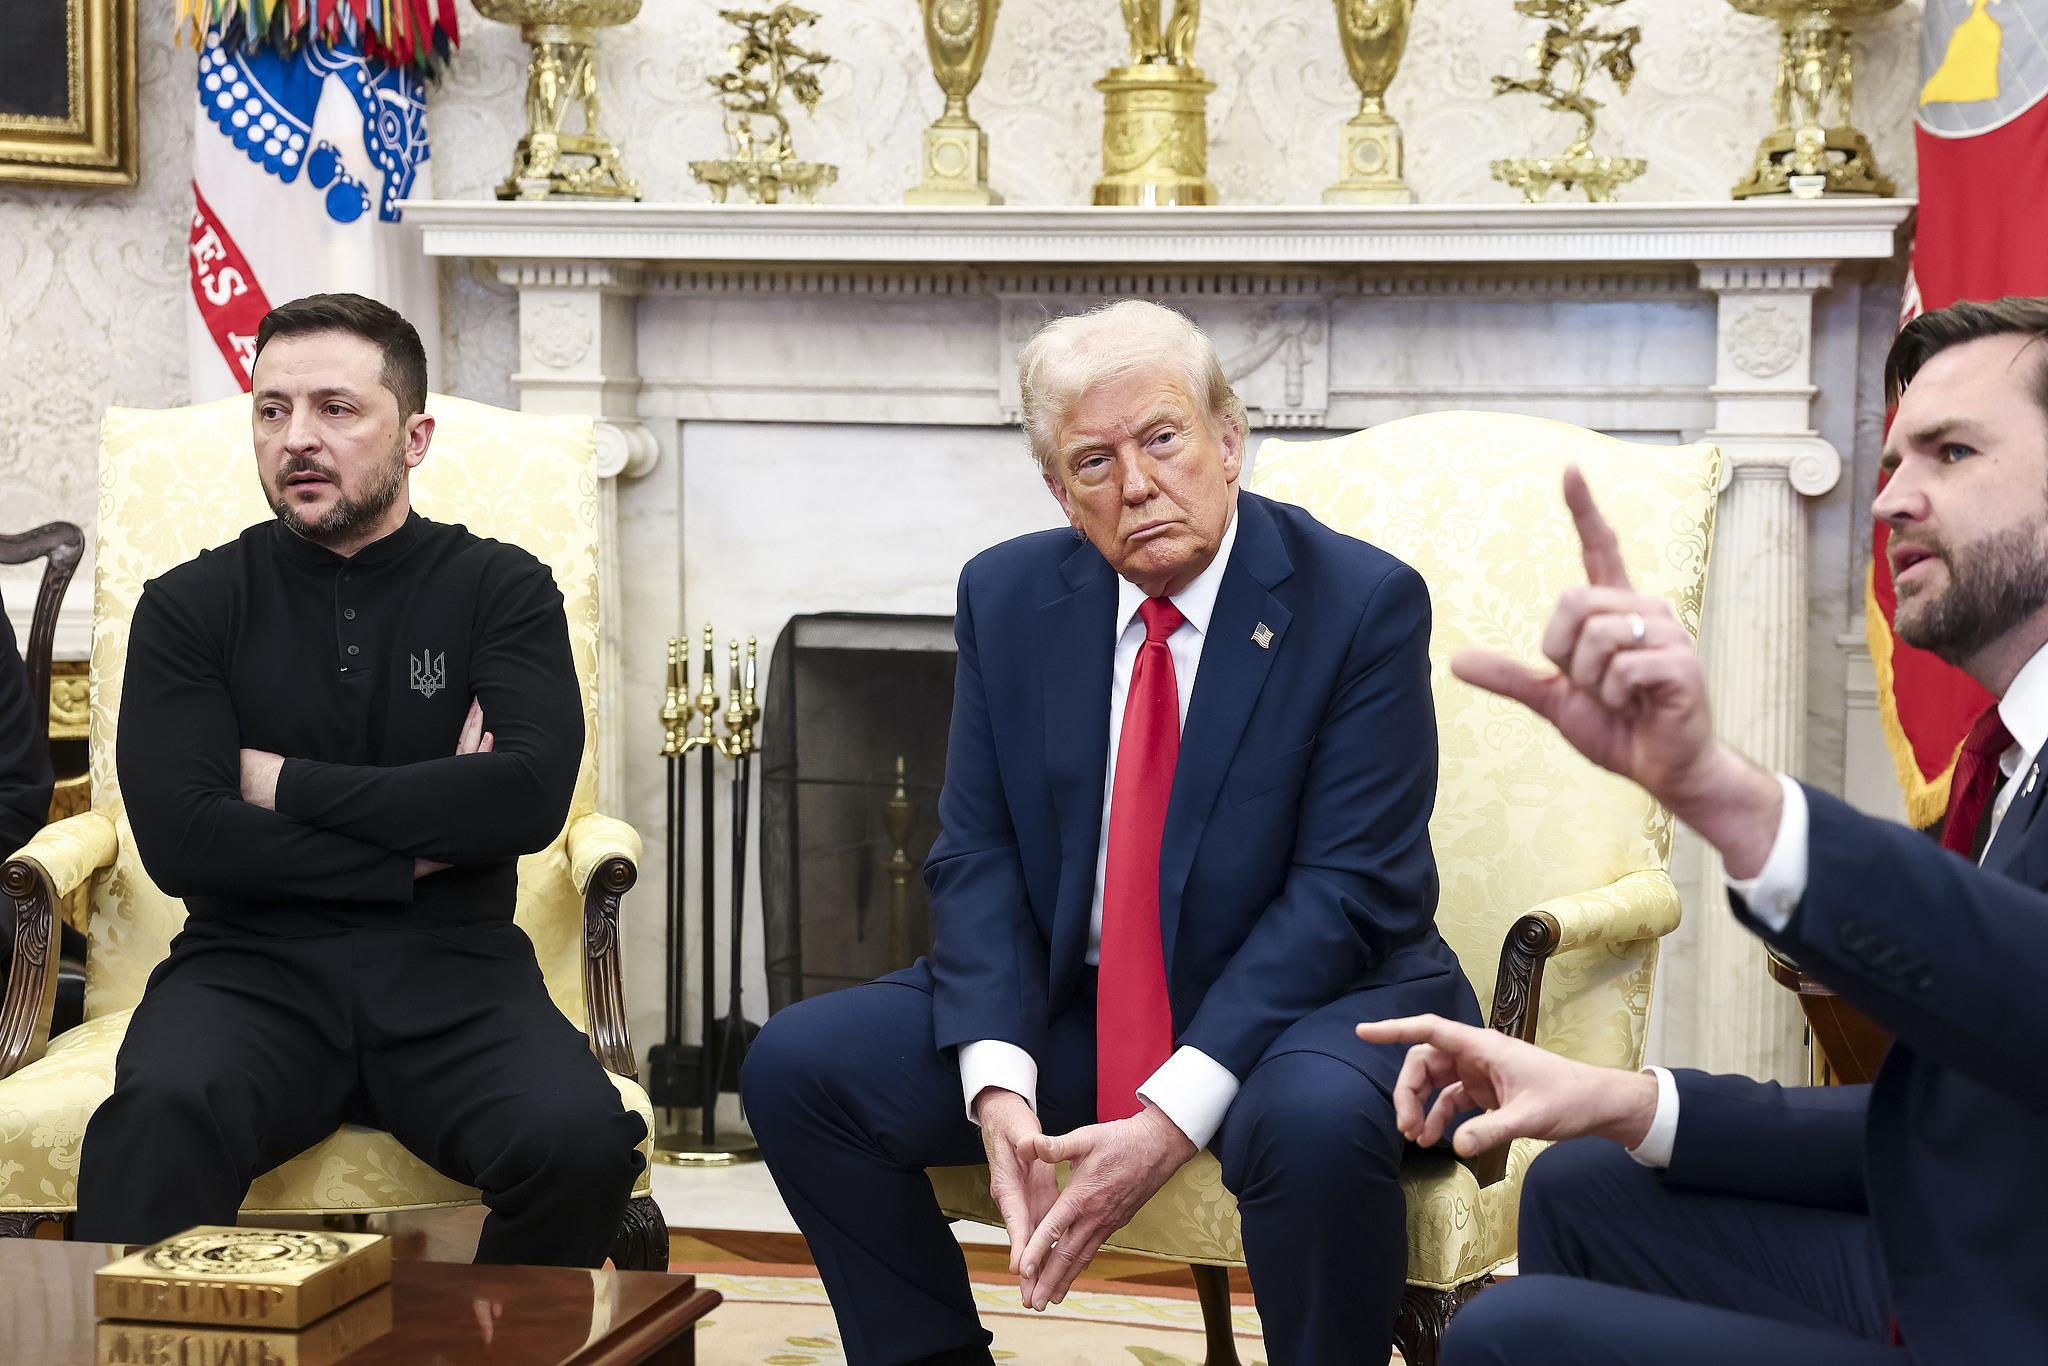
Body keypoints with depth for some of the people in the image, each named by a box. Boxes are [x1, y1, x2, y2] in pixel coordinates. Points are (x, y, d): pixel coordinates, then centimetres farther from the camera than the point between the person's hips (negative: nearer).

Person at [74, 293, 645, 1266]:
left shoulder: (501, 590, 9)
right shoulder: (191, 607, 8)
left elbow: (530, 796, -8)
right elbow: (180, 839, -5)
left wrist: (286, 785, -4)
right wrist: (423, 838, -4)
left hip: (449, 967, 1)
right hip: (252, 965, -1)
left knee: (583, 1142, -29)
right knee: (156, 1122, -36)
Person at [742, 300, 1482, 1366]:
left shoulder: (1364, 603, -12)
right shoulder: (1007, 596, 2)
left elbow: (1347, 890, -17)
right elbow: (977, 855, 0)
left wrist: (1171, 1120, -25)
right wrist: (998, 1086, -18)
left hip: (1308, 999, -4)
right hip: (1068, 1003, 5)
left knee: (1314, 1119, -37)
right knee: (797, 1066, -10)